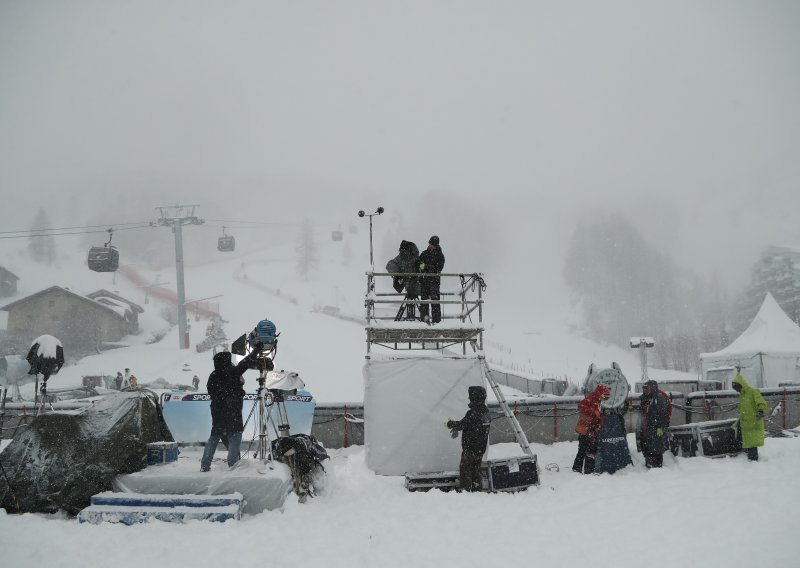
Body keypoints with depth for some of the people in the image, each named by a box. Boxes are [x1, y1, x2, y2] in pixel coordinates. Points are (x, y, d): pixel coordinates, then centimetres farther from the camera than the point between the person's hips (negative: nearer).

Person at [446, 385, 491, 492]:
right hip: (481, 448, 8)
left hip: (470, 448, -8)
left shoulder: (473, 413, -21)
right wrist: (457, 428, 12)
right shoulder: (485, 411, 7)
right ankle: (476, 490, 20)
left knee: (465, 469, -2)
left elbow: (462, 424, -18)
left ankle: (465, 490, -4)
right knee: (476, 470, 16)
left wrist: (449, 423, 0)